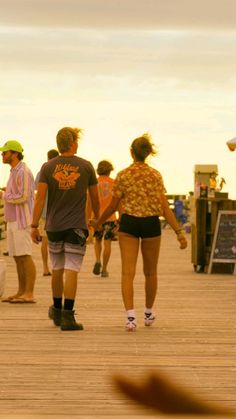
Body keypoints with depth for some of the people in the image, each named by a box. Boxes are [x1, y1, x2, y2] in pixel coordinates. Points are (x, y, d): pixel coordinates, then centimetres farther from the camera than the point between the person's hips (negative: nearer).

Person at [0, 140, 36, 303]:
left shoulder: (23, 172, -14)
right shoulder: (15, 172, 18)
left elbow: (22, 197, -21)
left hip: (22, 221, -10)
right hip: (13, 221, 10)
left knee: (25, 257, -11)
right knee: (18, 258, 9)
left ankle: (29, 294, -12)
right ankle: (21, 293, 12)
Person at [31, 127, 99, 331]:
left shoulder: (48, 167, 0)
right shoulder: (86, 166, -2)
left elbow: (40, 198, -6)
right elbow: (95, 198, 6)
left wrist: (35, 225, -3)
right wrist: (97, 219, 22)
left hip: (54, 226, 2)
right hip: (76, 226, -2)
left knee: (57, 269, 16)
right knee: (71, 271, -6)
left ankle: (57, 310, 30)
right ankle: (68, 316, -12)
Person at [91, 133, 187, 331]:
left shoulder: (123, 175, -4)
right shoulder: (155, 175, -3)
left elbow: (113, 206, 0)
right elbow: (165, 208, -8)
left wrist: (98, 222, 17)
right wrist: (179, 232, -7)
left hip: (128, 223, -1)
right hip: (151, 224, 1)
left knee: (128, 272, -3)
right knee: (150, 272, 18)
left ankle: (130, 315, -20)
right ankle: (149, 313, 34)